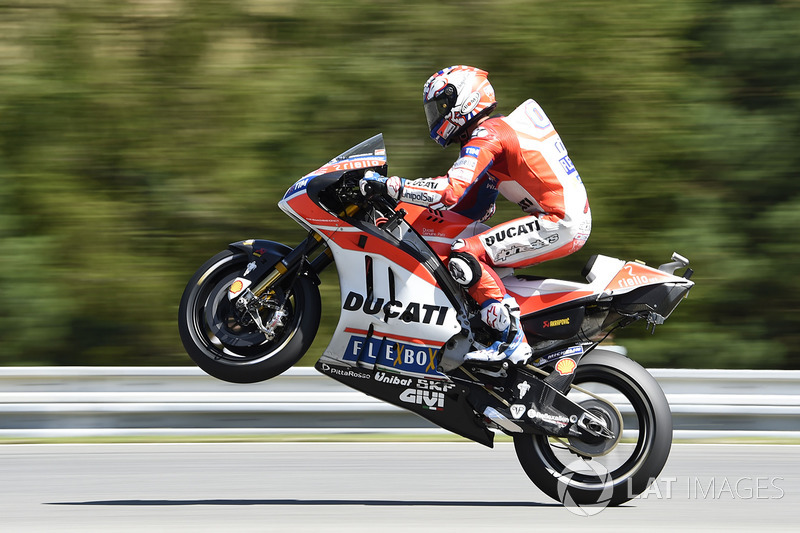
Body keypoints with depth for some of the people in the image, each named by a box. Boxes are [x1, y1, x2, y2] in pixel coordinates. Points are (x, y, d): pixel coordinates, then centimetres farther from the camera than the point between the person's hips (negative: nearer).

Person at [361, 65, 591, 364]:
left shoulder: (486, 137, -10)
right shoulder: (497, 131, 21)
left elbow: (451, 192, -24)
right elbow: (477, 209, 24)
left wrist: (390, 186, -21)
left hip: (561, 224, -11)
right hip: (573, 219, 11)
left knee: (464, 256, -17)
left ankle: (511, 340, -22)